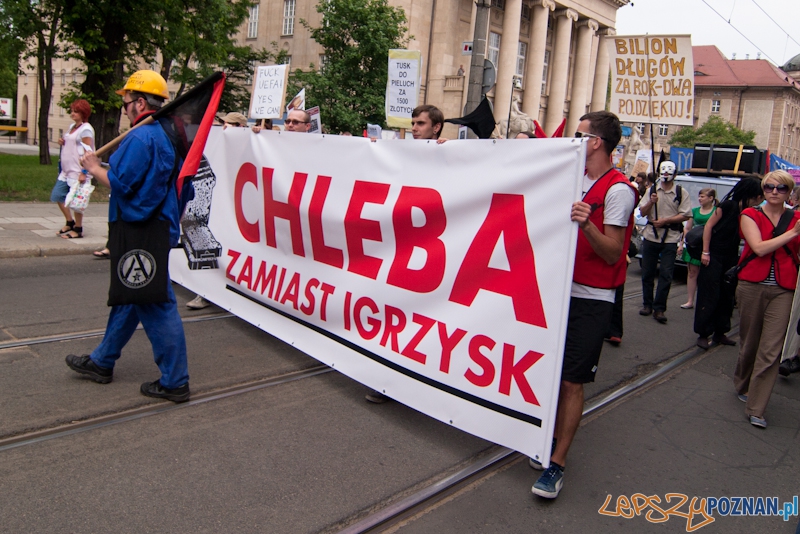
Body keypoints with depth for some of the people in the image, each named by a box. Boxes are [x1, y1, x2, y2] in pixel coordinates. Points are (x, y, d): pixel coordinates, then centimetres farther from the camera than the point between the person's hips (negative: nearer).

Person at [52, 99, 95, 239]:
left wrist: (83, 173, -22)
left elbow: (87, 152, -17)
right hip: (66, 170, 9)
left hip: (78, 172, -9)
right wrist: (62, 143, 4)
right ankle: (70, 223, 26)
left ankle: (78, 229, 11)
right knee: (57, 196, 12)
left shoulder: (85, 129, -12)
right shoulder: (72, 127, 15)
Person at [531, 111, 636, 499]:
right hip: (561, 288, 7)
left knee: (572, 380, -4)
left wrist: (587, 224, -31)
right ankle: (553, 440, 27)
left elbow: (613, 252, -15)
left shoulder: (618, 190, -11)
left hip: (591, 299, -7)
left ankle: (557, 463, 5)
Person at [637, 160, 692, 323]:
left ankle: (659, 309, -1)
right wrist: (651, 202, -12)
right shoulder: (651, 191, 9)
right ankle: (647, 304, 19)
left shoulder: (681, 193, 3)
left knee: (666, 275, -5)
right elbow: (642, 212, 6)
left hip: (670, 238, -2)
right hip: (650, 236, 2)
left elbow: (685, 215, -3)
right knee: (647, 273, 7)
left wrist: (665, 220, -13)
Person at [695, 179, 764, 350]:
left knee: (727, 296, 10)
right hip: (714, 257, -7)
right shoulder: (728, 205, -11)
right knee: (709, 296, -4)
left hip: (730, 259, 7)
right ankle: (703, 334, 3)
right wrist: (705, 252, -13)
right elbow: (709, 225, -11)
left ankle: (719, 332, 20)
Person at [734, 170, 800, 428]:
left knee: (771, 350, -7)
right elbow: (759, 248, -10)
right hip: (752, 286, 0)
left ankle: (756, 409, -1)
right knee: (749, 343, 11)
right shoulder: (750, 215, 5)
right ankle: (742, 385, 37)